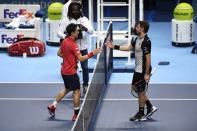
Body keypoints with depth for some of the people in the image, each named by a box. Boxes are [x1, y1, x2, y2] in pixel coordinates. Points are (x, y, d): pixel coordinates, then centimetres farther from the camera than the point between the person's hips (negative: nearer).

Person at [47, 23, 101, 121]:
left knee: (67, 89, 24)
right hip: (70, 72, -9)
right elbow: (81, 58, -25)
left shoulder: (65, 41, 5)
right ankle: (76, 115, 6)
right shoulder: (73, 45, -22)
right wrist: (92, 53, -24)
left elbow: (59, 53, 16)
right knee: (77, 91, 1)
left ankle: (53, 106, 24)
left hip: (65, 71, 9)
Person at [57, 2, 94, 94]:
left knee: (85, 67, 8)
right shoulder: (66, 20, -5)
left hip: (83, 48, 2)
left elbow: (91, 31, -9)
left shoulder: (84, 19, -1)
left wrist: (85, 28, -32)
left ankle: (85, 86, 26)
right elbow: (59, 33, -8)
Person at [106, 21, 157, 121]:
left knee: (140, 91, 3)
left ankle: (141, 115, 18)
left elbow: (148, 58, -24)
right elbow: (129, 47, 17)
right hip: (138, 69, 10)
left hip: (143, 71, -10)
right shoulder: (138, 39, 5)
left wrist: (147, 74, -23)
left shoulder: (146, 42, -24)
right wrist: (114, 46, 13)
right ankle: (150, 107, 27)